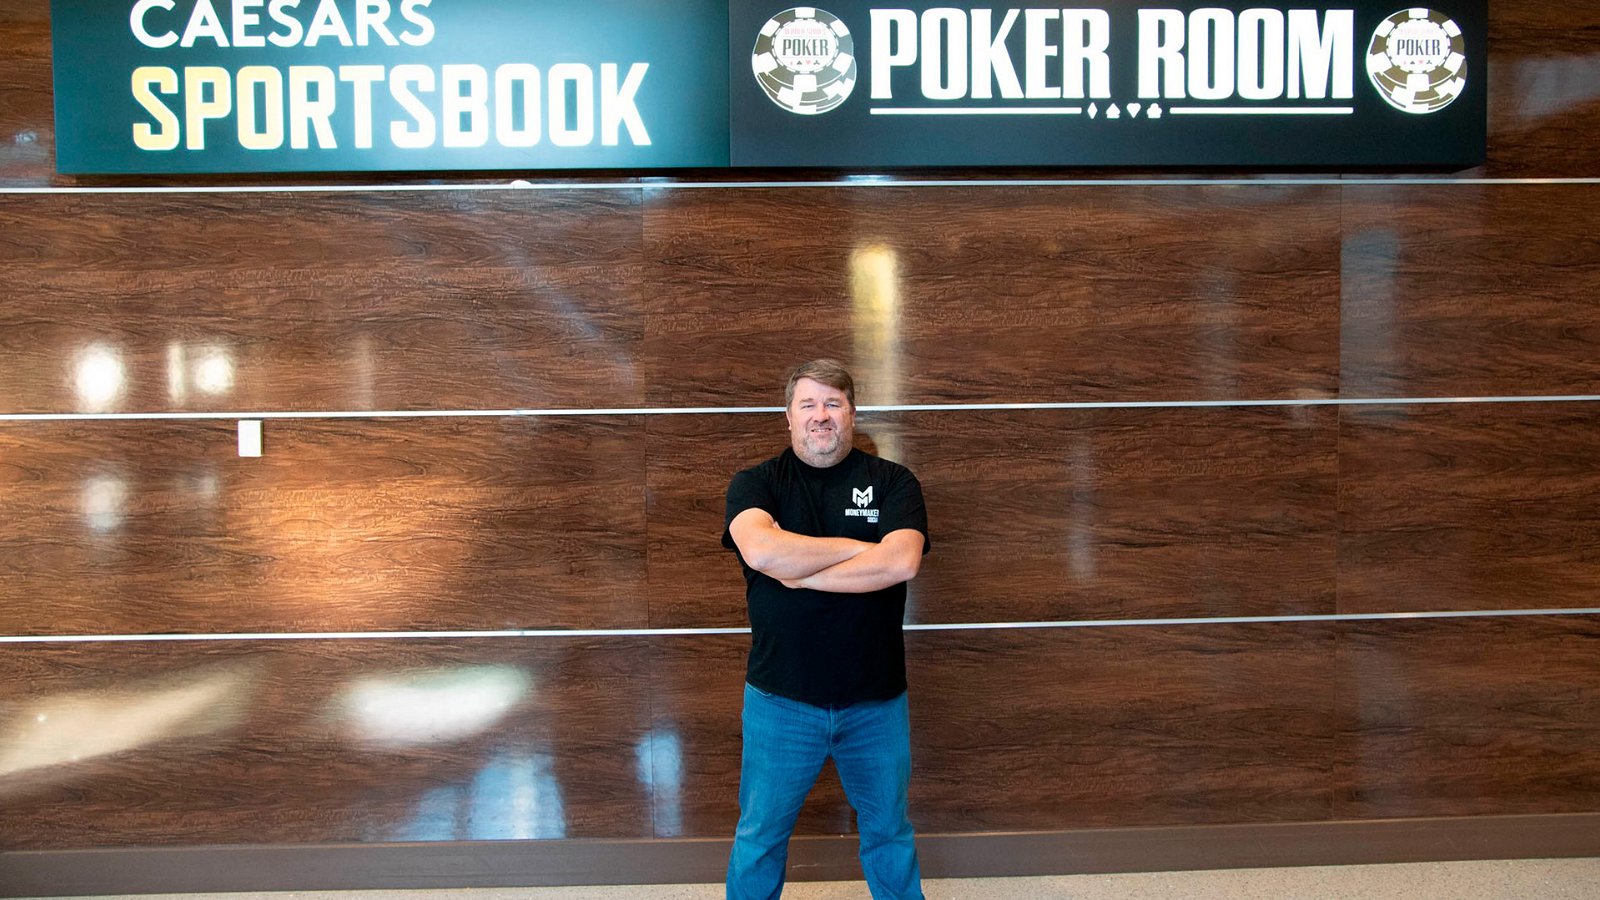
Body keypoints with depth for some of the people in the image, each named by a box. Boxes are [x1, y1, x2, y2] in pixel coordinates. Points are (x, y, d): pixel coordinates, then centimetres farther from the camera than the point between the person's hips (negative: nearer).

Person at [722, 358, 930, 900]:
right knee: (760, 836, 14)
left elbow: (902, 562, -17)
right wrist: (860, 548, -15)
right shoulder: (754, 484, -1)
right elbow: (761, 551, -22)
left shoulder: (893, 483, 0)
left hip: (876, 699, 1)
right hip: (781, 698, 0)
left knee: (889, 831, 18)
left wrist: (802, 572, -16)